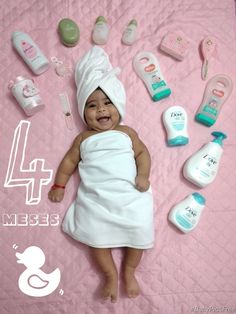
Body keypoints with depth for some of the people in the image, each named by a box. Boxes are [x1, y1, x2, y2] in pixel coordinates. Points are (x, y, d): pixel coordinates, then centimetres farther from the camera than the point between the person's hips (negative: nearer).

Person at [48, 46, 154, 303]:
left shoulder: (127, 132, 11)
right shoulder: (84, 138, 14)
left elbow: (142, 152, 7)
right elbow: (70, 160, 15)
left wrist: (143, 176, -8)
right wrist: (59, 185, 10)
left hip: (129, 194, 0)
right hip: (96, 198, 1)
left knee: (140, 229, -10)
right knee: (96, 234, -12)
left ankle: (129, 270, 13)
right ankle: (110, 274, 10)